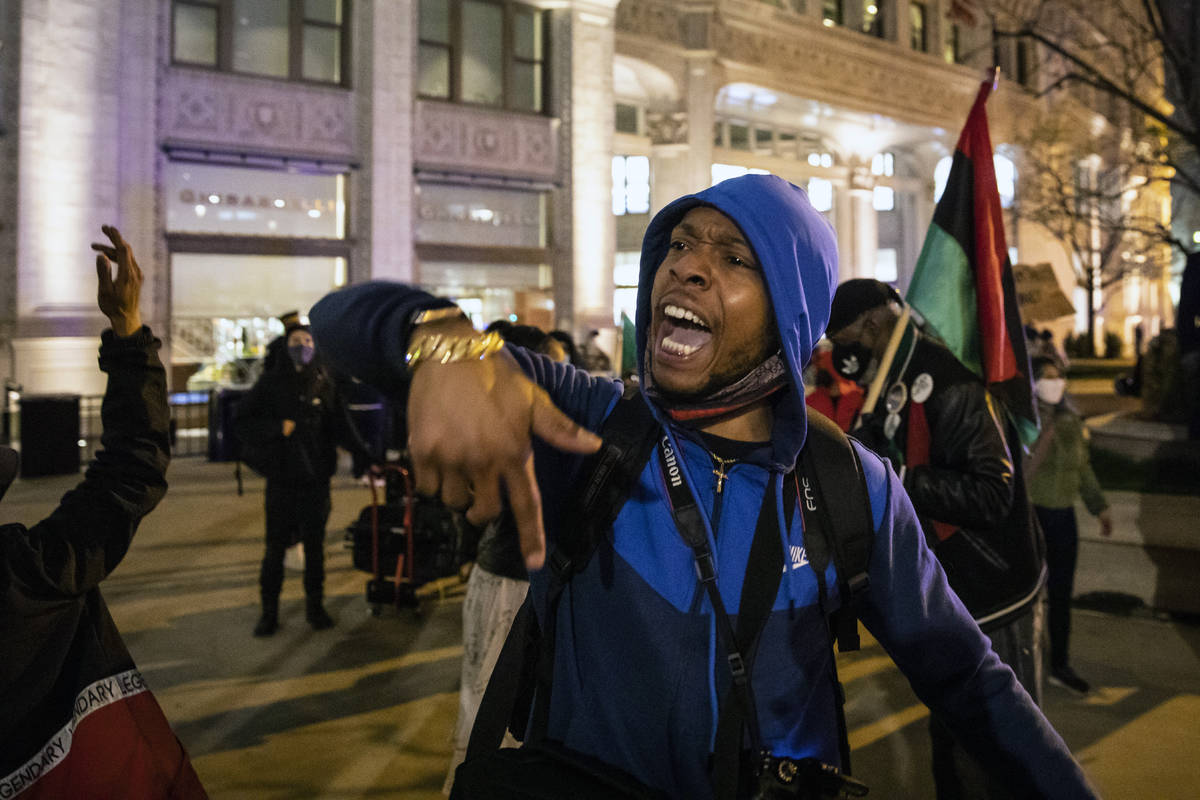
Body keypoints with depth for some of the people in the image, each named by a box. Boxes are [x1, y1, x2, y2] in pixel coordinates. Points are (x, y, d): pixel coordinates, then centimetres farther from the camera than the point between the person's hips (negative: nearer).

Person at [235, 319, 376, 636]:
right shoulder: (271, 382, 1)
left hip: (316, 477, 2)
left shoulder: (324, 383, 6)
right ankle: (269, 611, 16)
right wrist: (279, 428, -13)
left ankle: (315, 606, 22)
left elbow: (342, 428, 7)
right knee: (275, 547, 2)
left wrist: (368, 459, -2)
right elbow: (241, 422, 0)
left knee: (315, 545, 9)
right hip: (282, 477, -2)